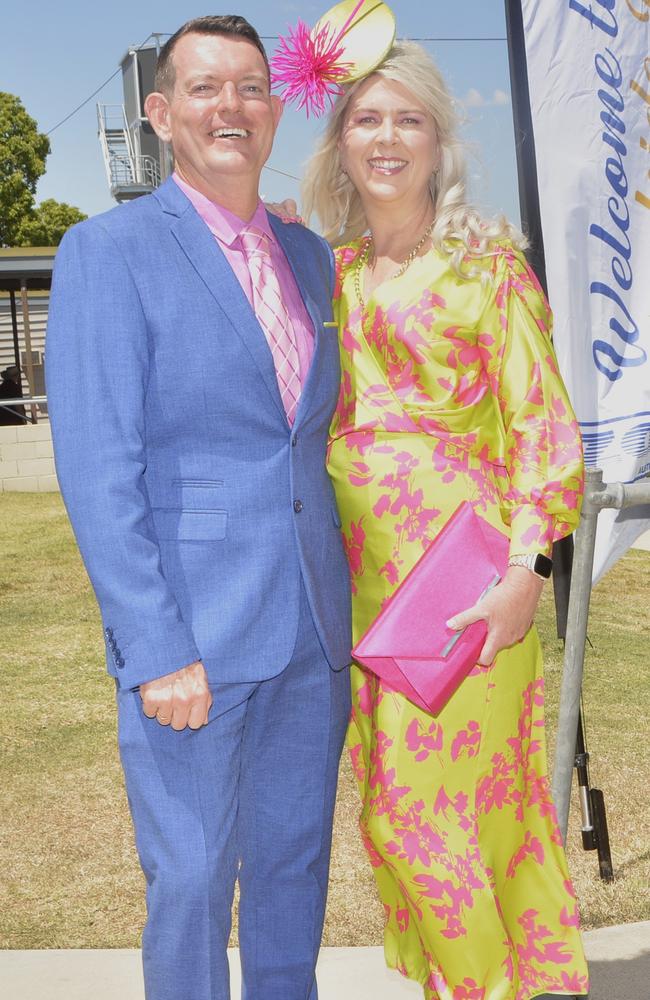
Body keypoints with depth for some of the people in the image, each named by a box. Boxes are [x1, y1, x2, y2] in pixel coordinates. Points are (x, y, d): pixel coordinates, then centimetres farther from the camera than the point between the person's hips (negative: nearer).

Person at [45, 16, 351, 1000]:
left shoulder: (310, 256, 12)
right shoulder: (108, 251, -6)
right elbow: (96, 468, -13)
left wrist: (341, 592, 12)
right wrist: (155, 651, -17)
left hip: (313, 627, 6)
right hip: (190, 631, -5)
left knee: (295, 864, 17)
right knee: (190, 880, 6)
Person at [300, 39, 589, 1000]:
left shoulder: (490, 262, -1)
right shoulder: (328, 273, 12)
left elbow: (540, 422, -5)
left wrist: (528, 570, -14)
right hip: (360, 567, 5)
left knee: (434, 800, -2)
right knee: (394, 797, 11)